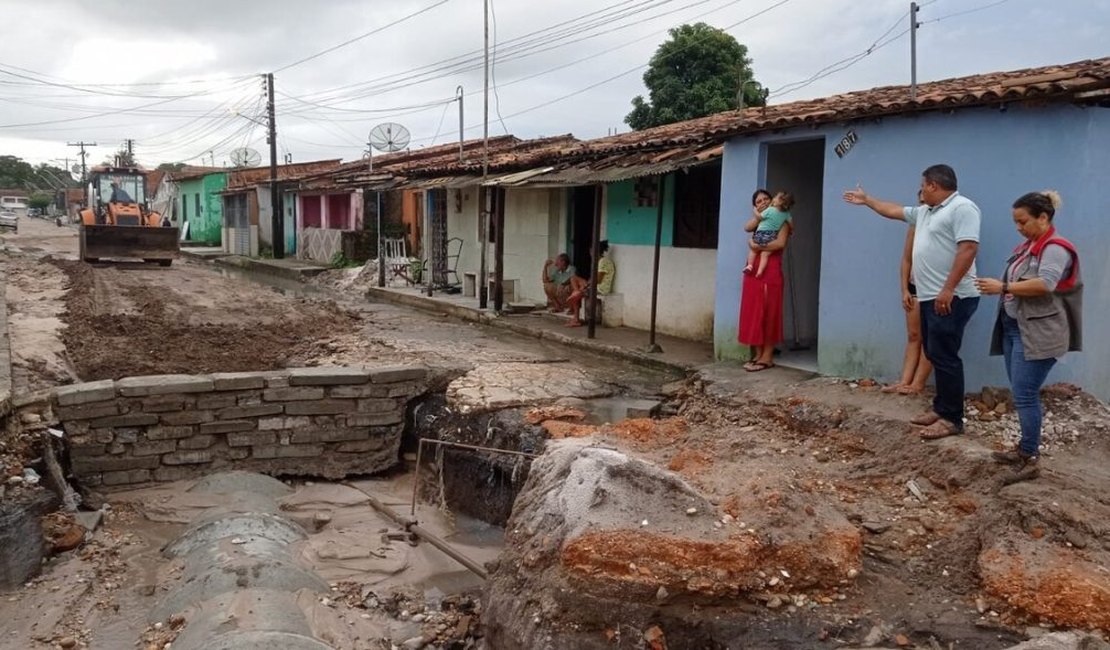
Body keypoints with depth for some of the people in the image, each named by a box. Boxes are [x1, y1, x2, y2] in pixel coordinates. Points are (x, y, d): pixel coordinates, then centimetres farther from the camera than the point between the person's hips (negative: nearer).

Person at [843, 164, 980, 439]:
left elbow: (968, 248, -22)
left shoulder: (962, 208, -13)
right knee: (935, 355, 12)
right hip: (930, 297, 10)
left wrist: (948, 290, -26)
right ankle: (941, 408, 20)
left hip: (951, 298, -10)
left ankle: (952, 419, -4)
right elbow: (894, 211, 35)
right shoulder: (925, 212, 19)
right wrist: (866, 199, 41)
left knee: (944, 356, -9)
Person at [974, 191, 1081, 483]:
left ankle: (1030, 461, -1)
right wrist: (1000, 286, 4)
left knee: (1024, 396, -8)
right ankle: (1025, 449, 22)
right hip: (1014, 328, 9)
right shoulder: (1028, 246, 16)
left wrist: (1003, 287, -23)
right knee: (1022, 395, 13)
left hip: (1037, 333, -9)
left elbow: (1045, 284, -26)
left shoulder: (1055, 248, -13)